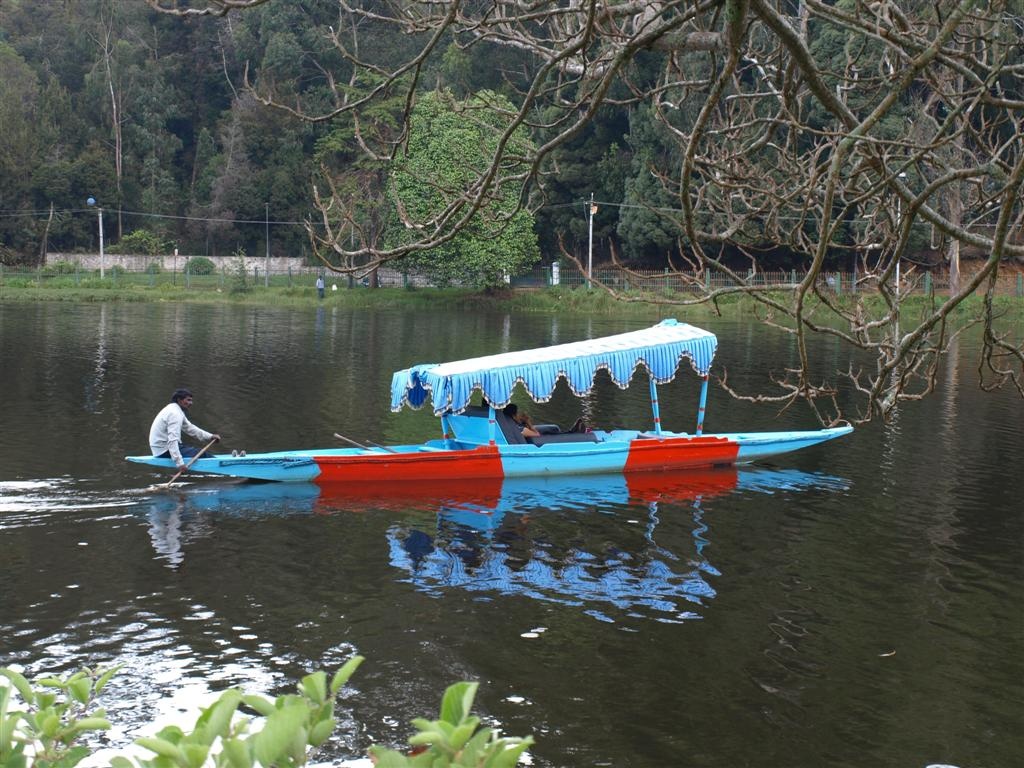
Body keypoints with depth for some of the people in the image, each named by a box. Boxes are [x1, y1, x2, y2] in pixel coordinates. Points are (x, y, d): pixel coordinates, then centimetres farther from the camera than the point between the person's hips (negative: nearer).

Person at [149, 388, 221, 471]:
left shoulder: (174, 409, 13)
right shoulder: (175, 414, -21)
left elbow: (189, 428, 19)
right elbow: (172, 440, -30)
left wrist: (210, 436, 10)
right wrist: (179, 463, -35)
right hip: (165, 451, -11)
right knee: (199, 453, -13)